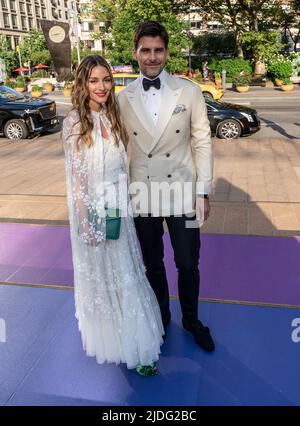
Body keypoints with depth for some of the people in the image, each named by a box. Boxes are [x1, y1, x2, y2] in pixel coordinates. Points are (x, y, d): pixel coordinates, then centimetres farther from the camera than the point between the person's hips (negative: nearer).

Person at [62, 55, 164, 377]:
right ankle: (112, 340, 35)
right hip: (93, 207, -5)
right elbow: (77, 176, -14)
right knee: (102, 274, 13)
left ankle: (131, 335, 38)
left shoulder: (113, 118, 4)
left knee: (125, 272, 16)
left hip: (118, 205, 5)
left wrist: (124, 202, 7)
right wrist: (86, 221, -15)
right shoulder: (75, 122, -13)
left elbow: (121, 166, 8)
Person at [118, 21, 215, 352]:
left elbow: (202, 143, -2)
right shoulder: (123, 98, 0)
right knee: (153, 265, 17)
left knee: (188, 265, 10)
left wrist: (203, 192, -5)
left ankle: (191, 320, 36)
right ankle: (161, 316, 41)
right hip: (142, 196, 1)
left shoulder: (189, 91, -3)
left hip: (182, 194, -1)